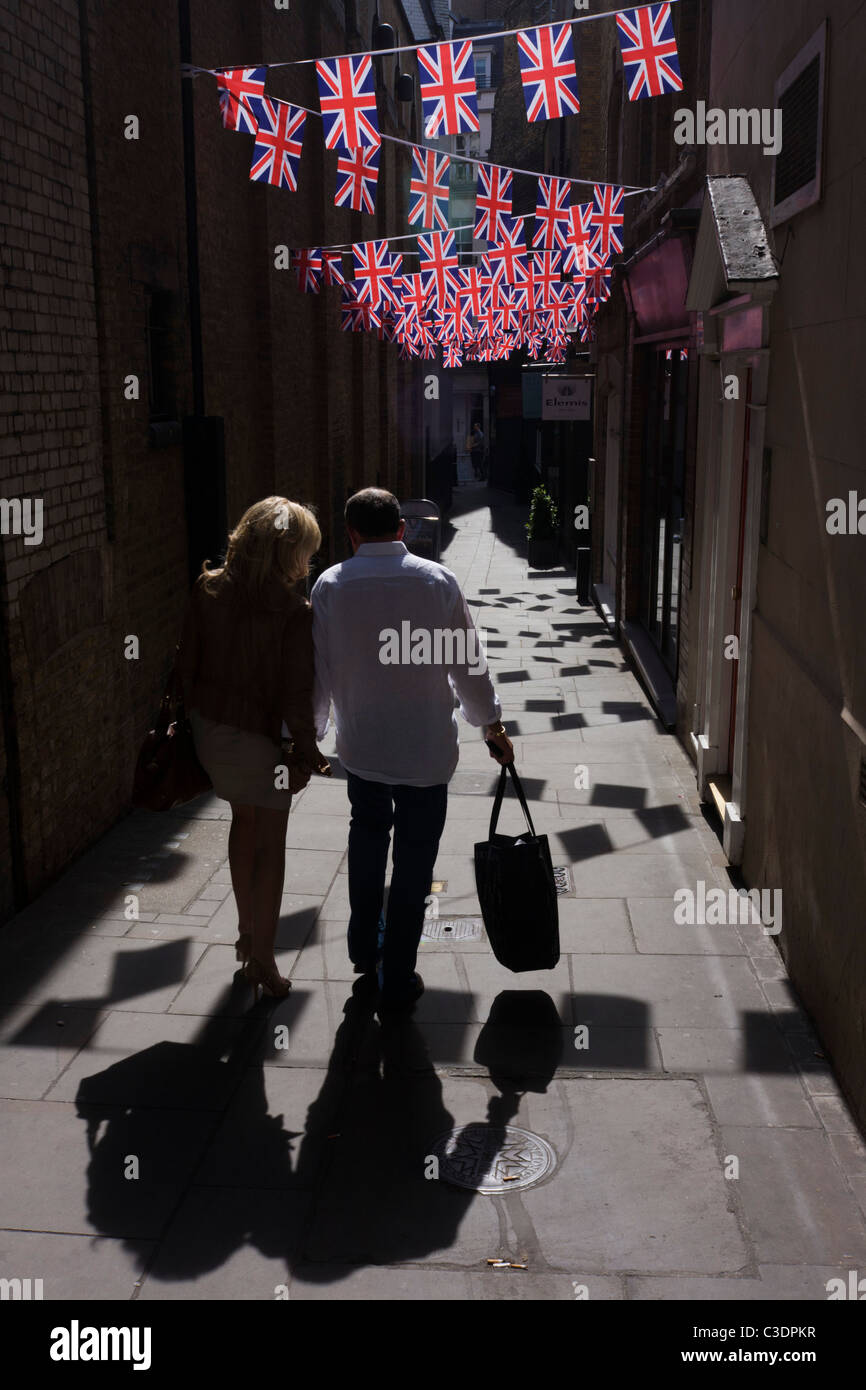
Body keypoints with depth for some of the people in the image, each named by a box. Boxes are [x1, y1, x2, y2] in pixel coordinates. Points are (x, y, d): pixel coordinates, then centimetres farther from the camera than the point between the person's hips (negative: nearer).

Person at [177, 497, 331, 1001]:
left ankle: (248, 932, 39)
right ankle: (263, 958, 21)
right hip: (260, 735, -6)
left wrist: (195, 717, 14)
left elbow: (188, 664, 2)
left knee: (244, 821, 26)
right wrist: (308, 751, -4)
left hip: (209, 727, 6)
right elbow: (295, 696, -18)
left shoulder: (208, 589, -5)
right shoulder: (294, 611, -20)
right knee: (270, 843, 12)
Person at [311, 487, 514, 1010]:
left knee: (367, 835, 26)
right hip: (427, 747, -2)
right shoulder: (437, 580, -7)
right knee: (414, 859, 8)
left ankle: (365, 947, 38)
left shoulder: (330, 586, -6)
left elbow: (317, 669, -1)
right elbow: (467, 661, -2)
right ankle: (397, 980, 17)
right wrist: (492, 724, 11)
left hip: (360, 745, 2)